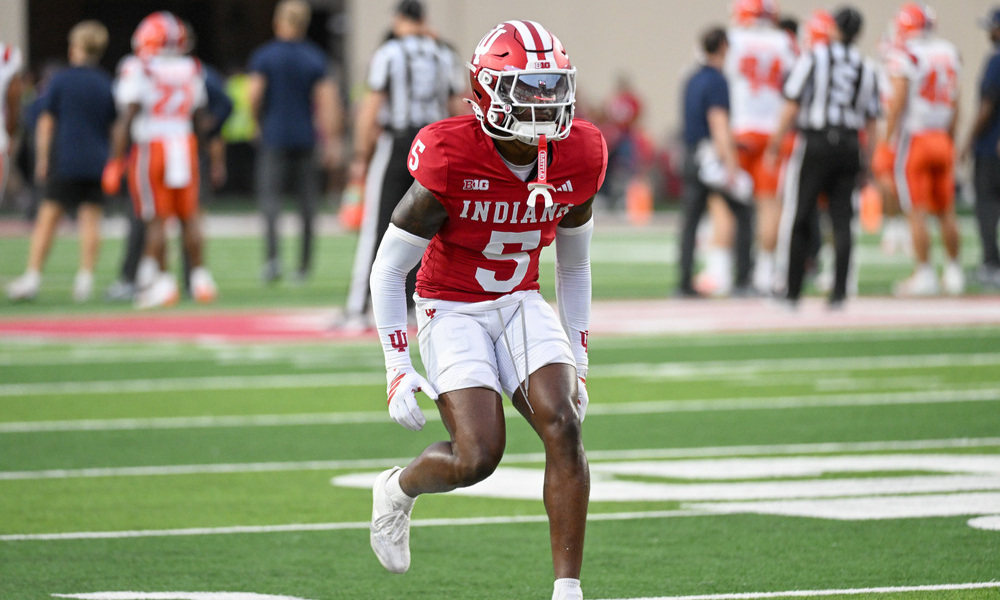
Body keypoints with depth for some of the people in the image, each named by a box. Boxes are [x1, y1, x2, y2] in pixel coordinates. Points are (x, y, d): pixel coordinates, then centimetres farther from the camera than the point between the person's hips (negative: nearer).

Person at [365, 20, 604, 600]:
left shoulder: (578, 157, -7)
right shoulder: (449, 163, -22)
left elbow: (574, 265, 11)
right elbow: (388, 270, -12)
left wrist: (578, 360, 12)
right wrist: (398, 369, -15)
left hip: (522, 305, 4)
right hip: (452, 310, -4)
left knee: (564, 426, -18)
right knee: (478, 455, -18)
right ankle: (398, 489, 18)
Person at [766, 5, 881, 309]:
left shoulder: (812, 59, -4)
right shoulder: (866, 68, 8)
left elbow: (793, 105, -7)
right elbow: (871, 119, 9)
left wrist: (777, 142, 0)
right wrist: (868, 158, 15)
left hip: (815, 144, -3)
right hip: (849, 145, 3)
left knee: (799, 220, 3)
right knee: (842, 221, 4)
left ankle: (793, 292, 4)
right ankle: (839, 292, -2)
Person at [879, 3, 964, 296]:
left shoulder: (905, 56, -10)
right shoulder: (949, 53, 9)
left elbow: (898, 101, -15)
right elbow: (954, 104, 12)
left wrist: (887, 136, -7)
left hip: (914, 137, -6)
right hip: (942, 139, 6)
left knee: (917, 212, -4)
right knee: (946, 211, 13)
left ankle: (924, 273, -5)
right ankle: (954, 271, 17)